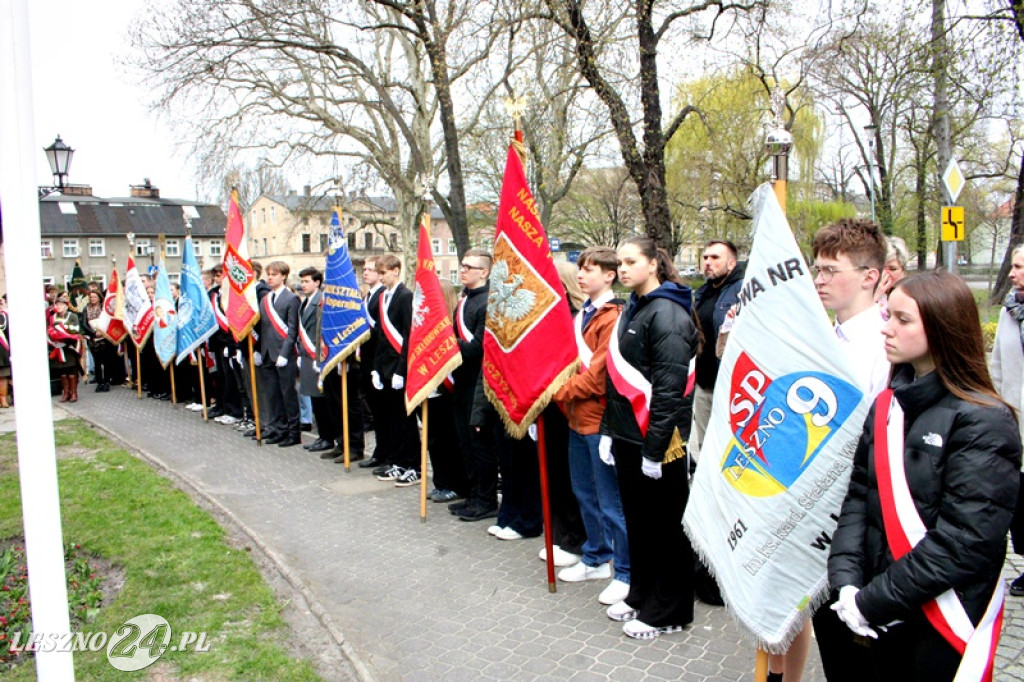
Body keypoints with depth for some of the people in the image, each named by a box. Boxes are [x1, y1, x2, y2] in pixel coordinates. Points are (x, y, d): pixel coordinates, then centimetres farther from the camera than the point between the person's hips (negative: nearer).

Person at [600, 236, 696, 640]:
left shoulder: (667, 313, -15)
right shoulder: (631, 309, 13)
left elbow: (669, 387, -21)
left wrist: (654, 448, -21)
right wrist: (609, 430, 12)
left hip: (655, 439, -8)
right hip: (627, 435, 9)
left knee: (665, 526, 6)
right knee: (636, 520, 18)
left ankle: (668, 613, 21)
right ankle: (640, 596, 35)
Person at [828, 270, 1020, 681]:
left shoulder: (985, 423, -15)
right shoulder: (888, 406, 4)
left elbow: (965, 542, -21)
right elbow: (858, 497, 2)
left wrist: (873, 601, -19)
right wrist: (846, 581, -10)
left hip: (944, 627, -5)